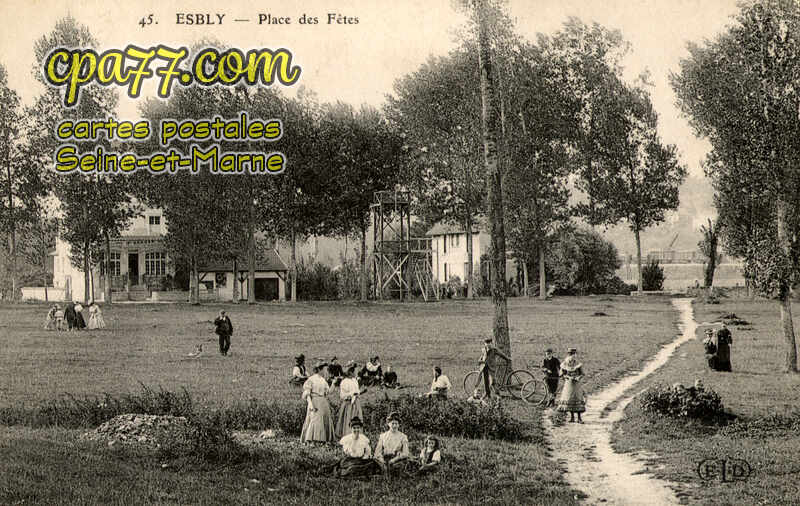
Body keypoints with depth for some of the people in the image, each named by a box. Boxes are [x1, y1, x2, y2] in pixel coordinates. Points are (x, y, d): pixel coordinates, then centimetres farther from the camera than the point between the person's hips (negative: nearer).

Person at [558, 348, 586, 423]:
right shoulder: (565, 365, -3)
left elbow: (582, 374, -1)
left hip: (576, 384, -2)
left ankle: (579, 418, -1)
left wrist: (578, 378, -20)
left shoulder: (578, 365, -6)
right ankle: (572, 417, 18)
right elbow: (563, 374, 2)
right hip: (568, 384, 2)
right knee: (569, 400, 5)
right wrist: (569, 377, -16)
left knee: (578, 399, -5)